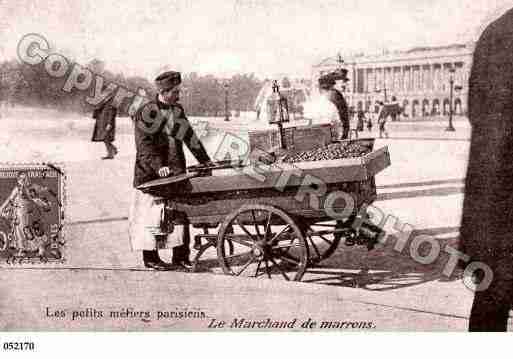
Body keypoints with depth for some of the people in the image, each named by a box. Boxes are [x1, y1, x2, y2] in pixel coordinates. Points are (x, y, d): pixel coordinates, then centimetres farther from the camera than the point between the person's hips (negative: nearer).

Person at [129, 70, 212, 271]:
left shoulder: (177, 110, 13)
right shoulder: (145, 113, -8)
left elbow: (189, 136, 18)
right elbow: (144, 145, -15)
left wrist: (204, 160, 14)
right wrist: (158, 166, -27)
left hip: (176, 174, 6)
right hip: (151, 174, -6)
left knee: (180, 212, 4)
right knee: (152, 215, 0)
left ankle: (181, 256, 11)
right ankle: (150, 258, 11)